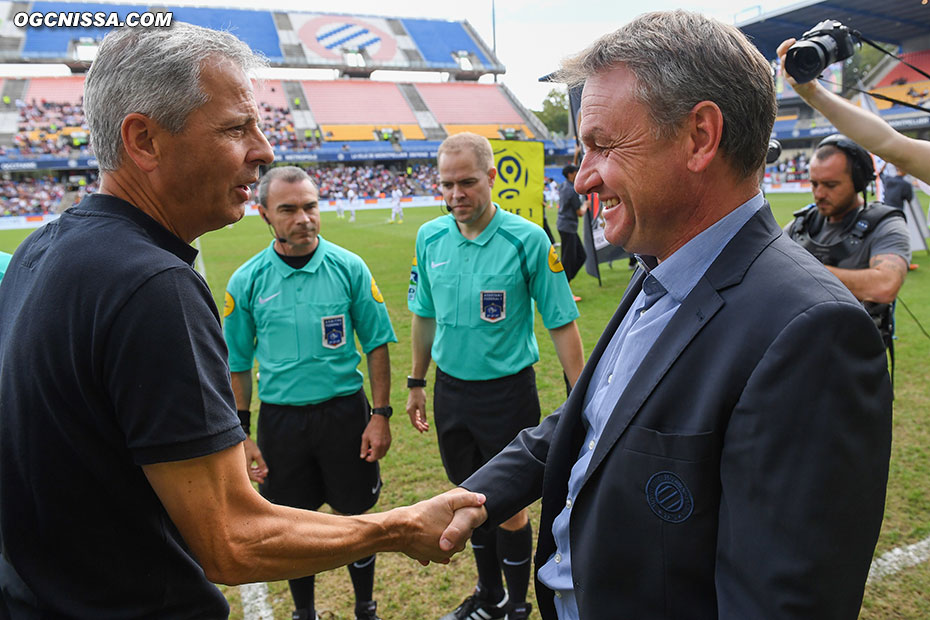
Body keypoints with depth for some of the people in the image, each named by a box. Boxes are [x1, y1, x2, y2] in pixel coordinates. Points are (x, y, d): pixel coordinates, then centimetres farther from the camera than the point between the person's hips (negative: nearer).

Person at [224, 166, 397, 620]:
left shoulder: (349, 268, -6)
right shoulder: (247, 281, -4)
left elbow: (377, 344, -1)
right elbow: (237, 365, 3)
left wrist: (381, 414, -5)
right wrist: (240, 435, 1)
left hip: (344, 411, -1)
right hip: (279, 418, 1)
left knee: (355, 516, 13)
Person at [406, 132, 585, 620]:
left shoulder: (527, 240, -15)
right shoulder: (430, 238, -1)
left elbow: (561, 324, -11)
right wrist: (417, 383, 15)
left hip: (507, 391, -4)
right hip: (450, 388, 5)